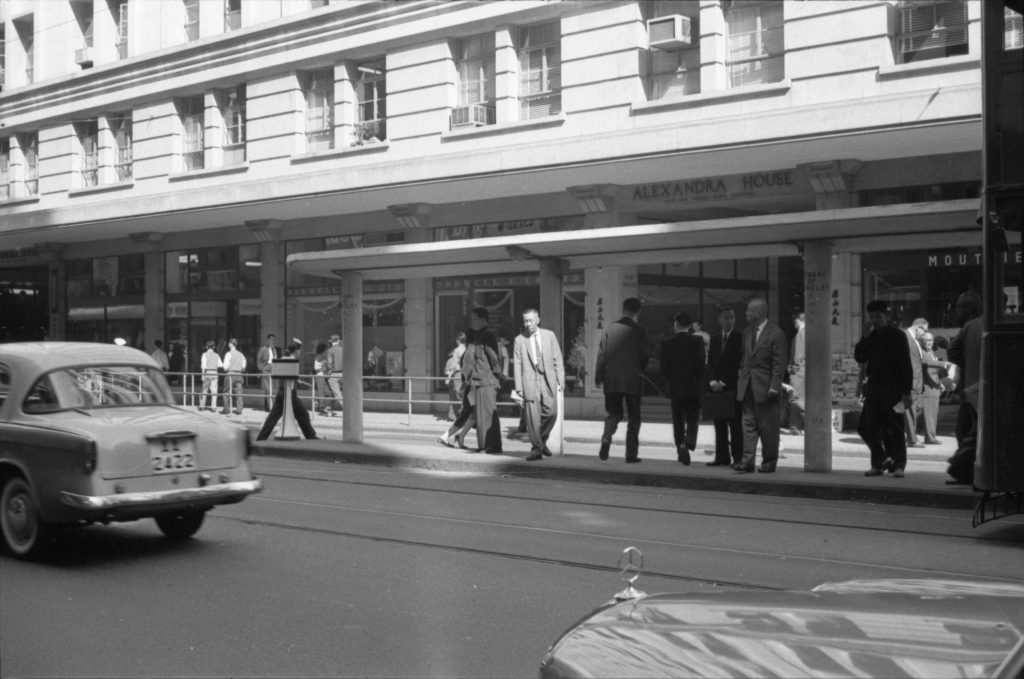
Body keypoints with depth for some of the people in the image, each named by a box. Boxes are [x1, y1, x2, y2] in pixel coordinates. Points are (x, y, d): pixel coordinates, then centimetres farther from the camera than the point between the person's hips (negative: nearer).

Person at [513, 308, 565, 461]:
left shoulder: (549, 335, 8)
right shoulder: (519, 340, 4)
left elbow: (557, 359, 9)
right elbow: (517, 365, 3)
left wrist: (561, 380, 1)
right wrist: (518, 387, -3)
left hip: (548, 380, 2)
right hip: (530, 381, -1)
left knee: (551, 413, -4)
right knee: (533, 416, -5)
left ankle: (543, 440, 19)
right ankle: (536, 448, 4)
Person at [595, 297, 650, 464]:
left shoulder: (609, 328, 1)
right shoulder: (639, 331, -6)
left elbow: (601, 354, 1)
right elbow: (645, 355, -6)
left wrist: (598, 377, 7)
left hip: (612, 380, 2)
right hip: (633, 381, -2)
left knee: (614, 414, 16)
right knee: (634, 418, 8)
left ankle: (606, 439, -10)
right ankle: (631, 454, 5)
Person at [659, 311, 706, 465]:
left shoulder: (667, 343, -2)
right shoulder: (697, 340, -5)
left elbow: (664, 368, -2)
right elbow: (701, 363, -8)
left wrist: (669, 387, 11)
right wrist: (699, 381, 7)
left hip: (675, 388, 1)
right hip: (694, 388, -1)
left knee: (678, 422, 11)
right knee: (692, 420, 6)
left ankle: (680, 451, 9)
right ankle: (687, 444, -17)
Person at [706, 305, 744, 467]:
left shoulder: (739, 338, -4)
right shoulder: (715, 339, 15)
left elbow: (737, 363, -8)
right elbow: (710, 362, 13)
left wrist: (723, 382, -10)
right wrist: (712, 381, -3)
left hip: (733, 387, -5)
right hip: (717, 387, 6)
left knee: (735, 424, -4)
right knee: (719, 424, 6)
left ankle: (737, 457, -1)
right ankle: (722, 457, 11)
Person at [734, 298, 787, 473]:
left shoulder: (776, 334, -8)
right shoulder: (747, 333, 13)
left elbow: (779, 363, -11)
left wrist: (774, 387, -16)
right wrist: (741, 379, 11)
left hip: (765, 387, -6)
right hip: (747, 387, 6)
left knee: (768, 427, 2)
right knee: (749, 424, 1)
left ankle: (769, 462, 12)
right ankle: (747, 461, -1)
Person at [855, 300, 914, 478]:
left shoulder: (897, 335, -2)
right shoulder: (870, 337, 12)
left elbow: (906, 364, -5)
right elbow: (859, 357, 3)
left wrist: (907, 391, -11)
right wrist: (865, 337, -8)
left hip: (893, 387, -5)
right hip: (874, 386, 5)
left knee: (895, 428, -3)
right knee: (871, 428, 4)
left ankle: (899, 465, 3)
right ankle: (878, 463, 14)